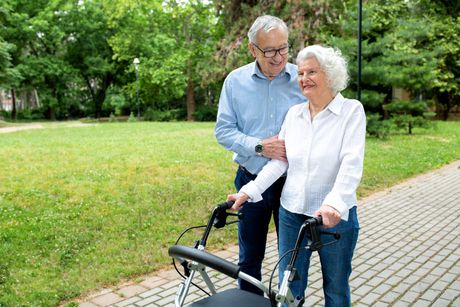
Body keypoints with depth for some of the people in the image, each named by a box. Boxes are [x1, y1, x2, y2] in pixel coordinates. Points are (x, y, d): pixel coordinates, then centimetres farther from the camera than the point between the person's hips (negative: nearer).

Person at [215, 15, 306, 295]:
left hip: (293, 181, 0)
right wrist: (259, 146, -18)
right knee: (250, 257, 15)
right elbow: (223, 131, -3)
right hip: (251, 181, 1)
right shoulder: (236, 81, -2)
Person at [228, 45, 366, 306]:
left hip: (335, 216, -3)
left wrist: (334, 204, -34)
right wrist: (249, 191, -6)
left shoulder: (352, 110, -7)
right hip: (292, 213, 4)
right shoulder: (294, 113, 6)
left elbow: (352, 164, -19)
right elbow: (279, 161, 5)